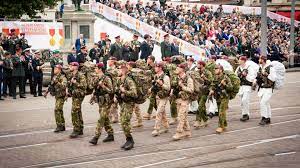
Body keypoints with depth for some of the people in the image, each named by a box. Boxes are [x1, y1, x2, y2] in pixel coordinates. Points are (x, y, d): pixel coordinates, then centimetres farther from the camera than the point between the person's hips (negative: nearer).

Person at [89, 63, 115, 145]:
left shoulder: (106, 79, -14)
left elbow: (111, 91, -14)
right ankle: (110, 135, 22)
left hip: (106, 102, -8)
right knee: (105, 119, 13)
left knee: (101, 119, -10)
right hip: (100, 101, 8)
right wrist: (93, 98, 14)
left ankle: (96, 137, -13)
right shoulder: (97, 79, 10)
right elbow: (95, 89, 22)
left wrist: (103, 86, -26)